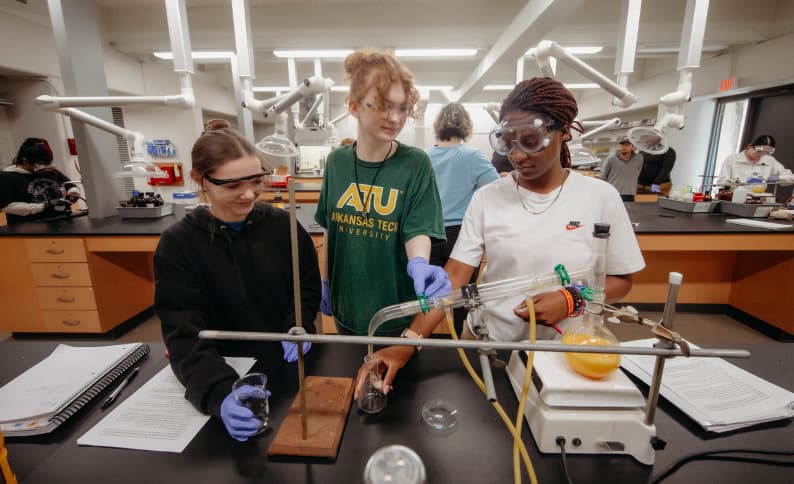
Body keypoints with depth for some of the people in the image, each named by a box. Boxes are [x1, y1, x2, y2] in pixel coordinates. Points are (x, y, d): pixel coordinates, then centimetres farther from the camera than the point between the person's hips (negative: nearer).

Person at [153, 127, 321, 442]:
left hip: (291, 362, 0)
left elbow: (309, 285, 4)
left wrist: (301, 327, -14)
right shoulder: (177, 244, -10)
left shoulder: (282, 224, -5)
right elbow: (185, 334, -16)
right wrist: (221, 393, -31)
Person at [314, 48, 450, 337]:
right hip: (346, 305, 4)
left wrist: (418, 264, -38)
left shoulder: (416, 164, -13)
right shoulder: (337, 161, -3)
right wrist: (323, 281, 10)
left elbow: (418, 230, -17)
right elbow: (330, 229, 6)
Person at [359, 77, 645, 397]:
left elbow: (621, 279, 1)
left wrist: (571, 300, -19)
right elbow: (454, 277, -14)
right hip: (492, 346, 1)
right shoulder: (487, 198, -9)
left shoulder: (600, 197, -9)